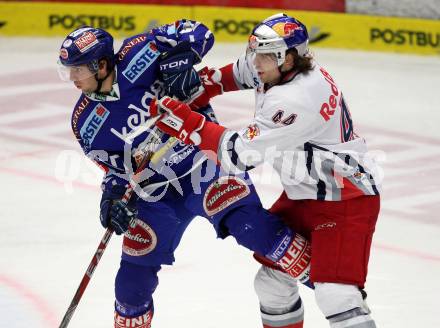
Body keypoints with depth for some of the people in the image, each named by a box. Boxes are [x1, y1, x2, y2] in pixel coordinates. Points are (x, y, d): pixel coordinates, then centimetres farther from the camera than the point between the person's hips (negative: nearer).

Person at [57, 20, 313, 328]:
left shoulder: (136, 57, -16)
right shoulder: (85, 122, -3)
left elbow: (195, 32, -12)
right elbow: (115, 166, 7)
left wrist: (179, 57, -30)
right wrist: (113, 197, -11)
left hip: (203, 155, -5)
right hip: (156, 193, 5)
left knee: (248, 224, -26)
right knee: (134, 276, 5)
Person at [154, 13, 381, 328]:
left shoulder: (297, 99, -30)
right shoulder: (278, 72, -1)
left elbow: (239, 153, -29)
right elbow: (242, 73, 24)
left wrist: (186, 122, -27)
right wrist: (201, 87, 8)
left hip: (346, 198, -10)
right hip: (304, 195, 10)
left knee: (336, 292, -22)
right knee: (272, 277, 14)